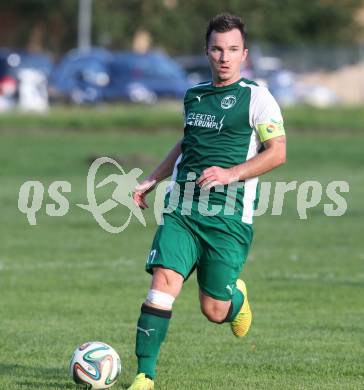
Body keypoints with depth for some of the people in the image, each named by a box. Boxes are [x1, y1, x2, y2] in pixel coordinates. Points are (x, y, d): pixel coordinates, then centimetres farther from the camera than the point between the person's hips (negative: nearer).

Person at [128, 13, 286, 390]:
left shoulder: (256, 97, -2)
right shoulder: (193, 96, 15)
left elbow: (277, 152, -7)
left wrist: (232, 173, -19)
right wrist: (152, 180, 27)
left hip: (229, 217, -4)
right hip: (181, 210, 4)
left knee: (214, 310, -1)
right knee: (163, 283, -16)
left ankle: (237, 297, 37)